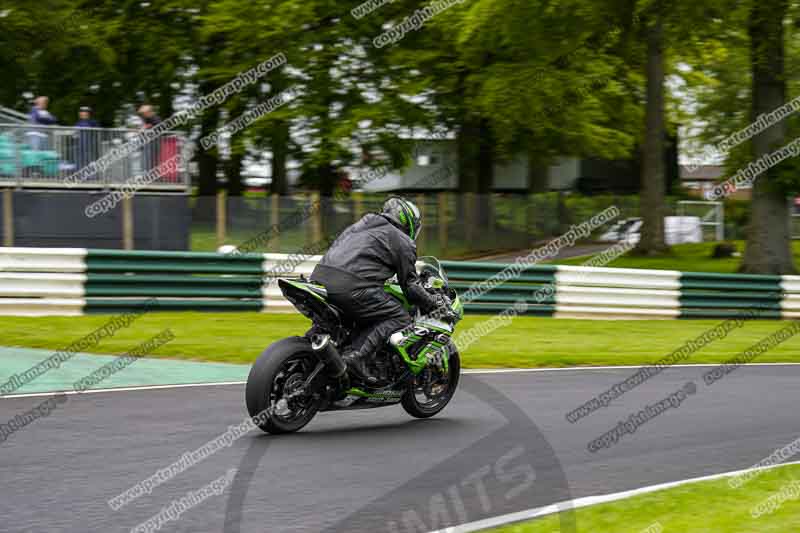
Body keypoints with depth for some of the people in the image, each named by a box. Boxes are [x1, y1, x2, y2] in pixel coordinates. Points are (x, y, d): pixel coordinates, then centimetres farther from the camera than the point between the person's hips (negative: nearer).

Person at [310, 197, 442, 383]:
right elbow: (410, 284, 8)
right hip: (351, 287, -8)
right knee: (399, 318, -1)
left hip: (319, 277, 8)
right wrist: (433, 304, 21)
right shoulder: (403, 241, 11)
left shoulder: (361, 224, 33)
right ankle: (358, 355, -17)